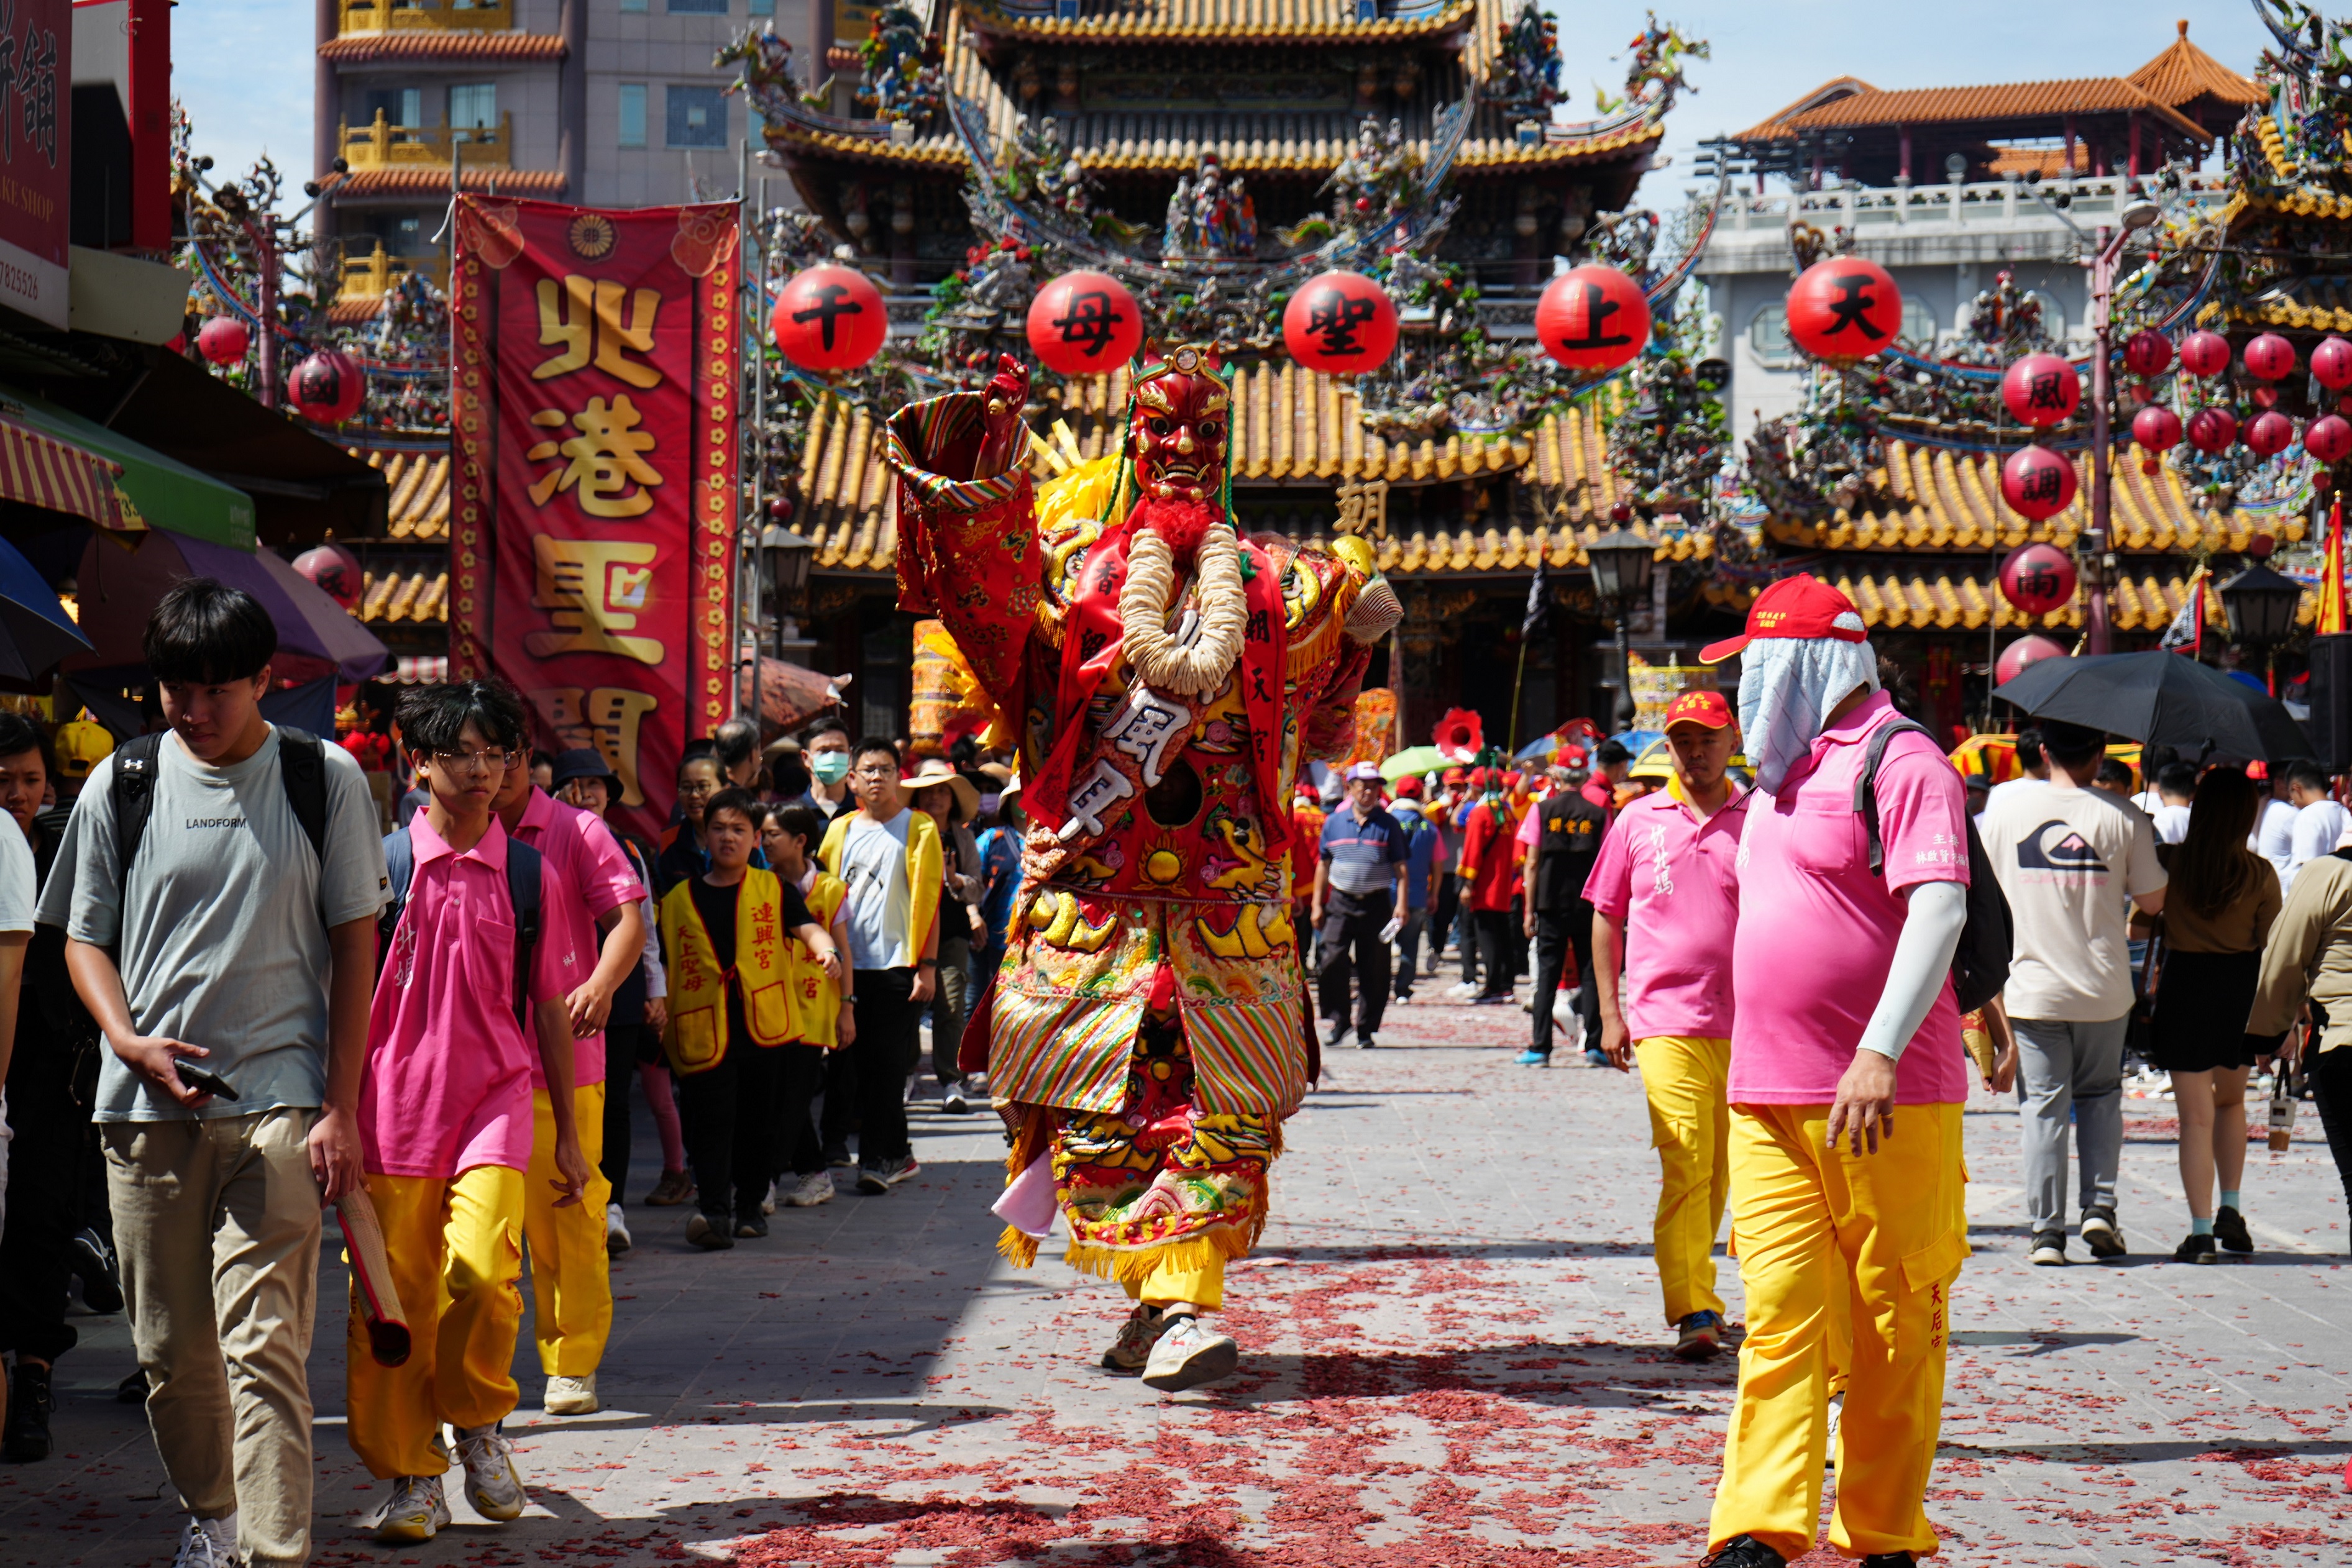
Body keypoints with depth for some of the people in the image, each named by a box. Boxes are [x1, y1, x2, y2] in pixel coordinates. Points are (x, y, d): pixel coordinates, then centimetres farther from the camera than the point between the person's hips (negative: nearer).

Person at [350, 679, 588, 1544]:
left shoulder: (532, 875, 7)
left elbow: (549, 1009, 13)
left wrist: (568, 1134, 14)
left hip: (496, 1099, 0)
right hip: (393, 1105, 0)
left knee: (483, 1269, -19)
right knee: (393, 1294, 0)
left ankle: (479, 1420, 8)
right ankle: (408, 1475, 15)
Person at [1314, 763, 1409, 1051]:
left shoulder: (1389, 824, 4)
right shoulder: (1334, 822, 9)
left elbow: (1400, 867, 4)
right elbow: (1323, 865, 14)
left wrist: (1401, 904, -7)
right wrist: (1317, 904, 9)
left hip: (1376, 904, -1)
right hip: (1341, 902, 1)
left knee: (1374, 970, 1)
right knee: (1333, 960, -13)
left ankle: (1366, 1030, 11)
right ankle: (1338, 1021, 3)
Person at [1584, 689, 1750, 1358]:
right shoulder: (1639, 821, 5)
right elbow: (1606, 918, 11)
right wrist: (1609, 1013, 6)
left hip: (1744, 1022, 2)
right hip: (1665, 1019, -2)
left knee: (1718, 1171, 11)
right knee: (1685, 1164, -13)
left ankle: (1696, 1294, 25)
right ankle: (1693, 1313, -16)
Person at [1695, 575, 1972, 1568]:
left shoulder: (1900, 761, -8)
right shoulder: (1783, 773, 18)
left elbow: (1939, 909, -19)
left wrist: (1879, 1051, -28)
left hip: (1882, 1102, -7)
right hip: (1766, 1096, 7)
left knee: (1895, 1326, 3)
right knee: (1778, 1315, -1)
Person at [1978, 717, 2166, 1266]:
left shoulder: (2004, 812, -2)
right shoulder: (2124, 818, -6)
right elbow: (2152, 901, 0)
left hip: (2031, 989, 0)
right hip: (2104, 991, 0)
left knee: (2042, 1108, 3)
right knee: (2100, 1096, 18)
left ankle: (2046, 1231, 1)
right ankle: (2100, 1206, 7)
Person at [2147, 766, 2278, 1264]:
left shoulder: (2171, 862, -8)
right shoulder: (2260, 874, -5)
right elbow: (2272, 946, -1)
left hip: (2184, 982, -2)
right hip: (2241, 986, 2)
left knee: (2196, 1115, 1)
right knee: (2231, 1100, 24)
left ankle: (2201, 1231, -3)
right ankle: (2231, 1211, 17)